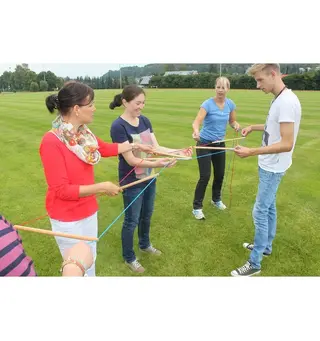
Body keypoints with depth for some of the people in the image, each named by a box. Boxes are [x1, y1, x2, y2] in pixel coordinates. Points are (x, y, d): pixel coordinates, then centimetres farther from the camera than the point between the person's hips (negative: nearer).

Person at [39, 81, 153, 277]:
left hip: (89, 211, 7)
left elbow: (106, 148, 15)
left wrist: (136, 146, 20)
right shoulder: (52, 142, -25)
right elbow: (61, 189, -23)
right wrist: (102, 187, -24)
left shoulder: (83, 133, -5)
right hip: (67, 219, -6)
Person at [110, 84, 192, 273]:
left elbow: (156, 148, -1)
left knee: (147, 215, 23)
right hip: (132, 182, -6)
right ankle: (129, 258, 33)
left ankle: (145, 244, 49)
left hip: (149, 178, 7)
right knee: (131, 220, 10)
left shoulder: (145, 120, 0)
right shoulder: (118, 126, -20)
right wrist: (156, 164, -36)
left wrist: (179, 152, -15)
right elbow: (130, 159, -24)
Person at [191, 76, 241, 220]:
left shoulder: (230, 104, -3)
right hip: (205, 143, -5)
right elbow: (197, 121, -31)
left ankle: (216, 199, 39)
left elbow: (232, 121, 10)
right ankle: (197, 207, 6)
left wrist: (236, 125, -15)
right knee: (205, 176, -9)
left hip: (220, 143, 5)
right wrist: (196, 131, -54)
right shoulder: (208, 104, -18)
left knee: (220, 174, 13)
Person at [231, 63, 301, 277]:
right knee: (269, 208, 19)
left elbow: (287, 144, -28)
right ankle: (266, 246, 37)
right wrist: (254, 127, 10)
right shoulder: (279, 99, 7)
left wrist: (251, 152, -32)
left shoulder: (287, 101, -24)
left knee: (260, 212, -3)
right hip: (270, 166, 10)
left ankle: (255, 263, 10)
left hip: (273, 168, -10)